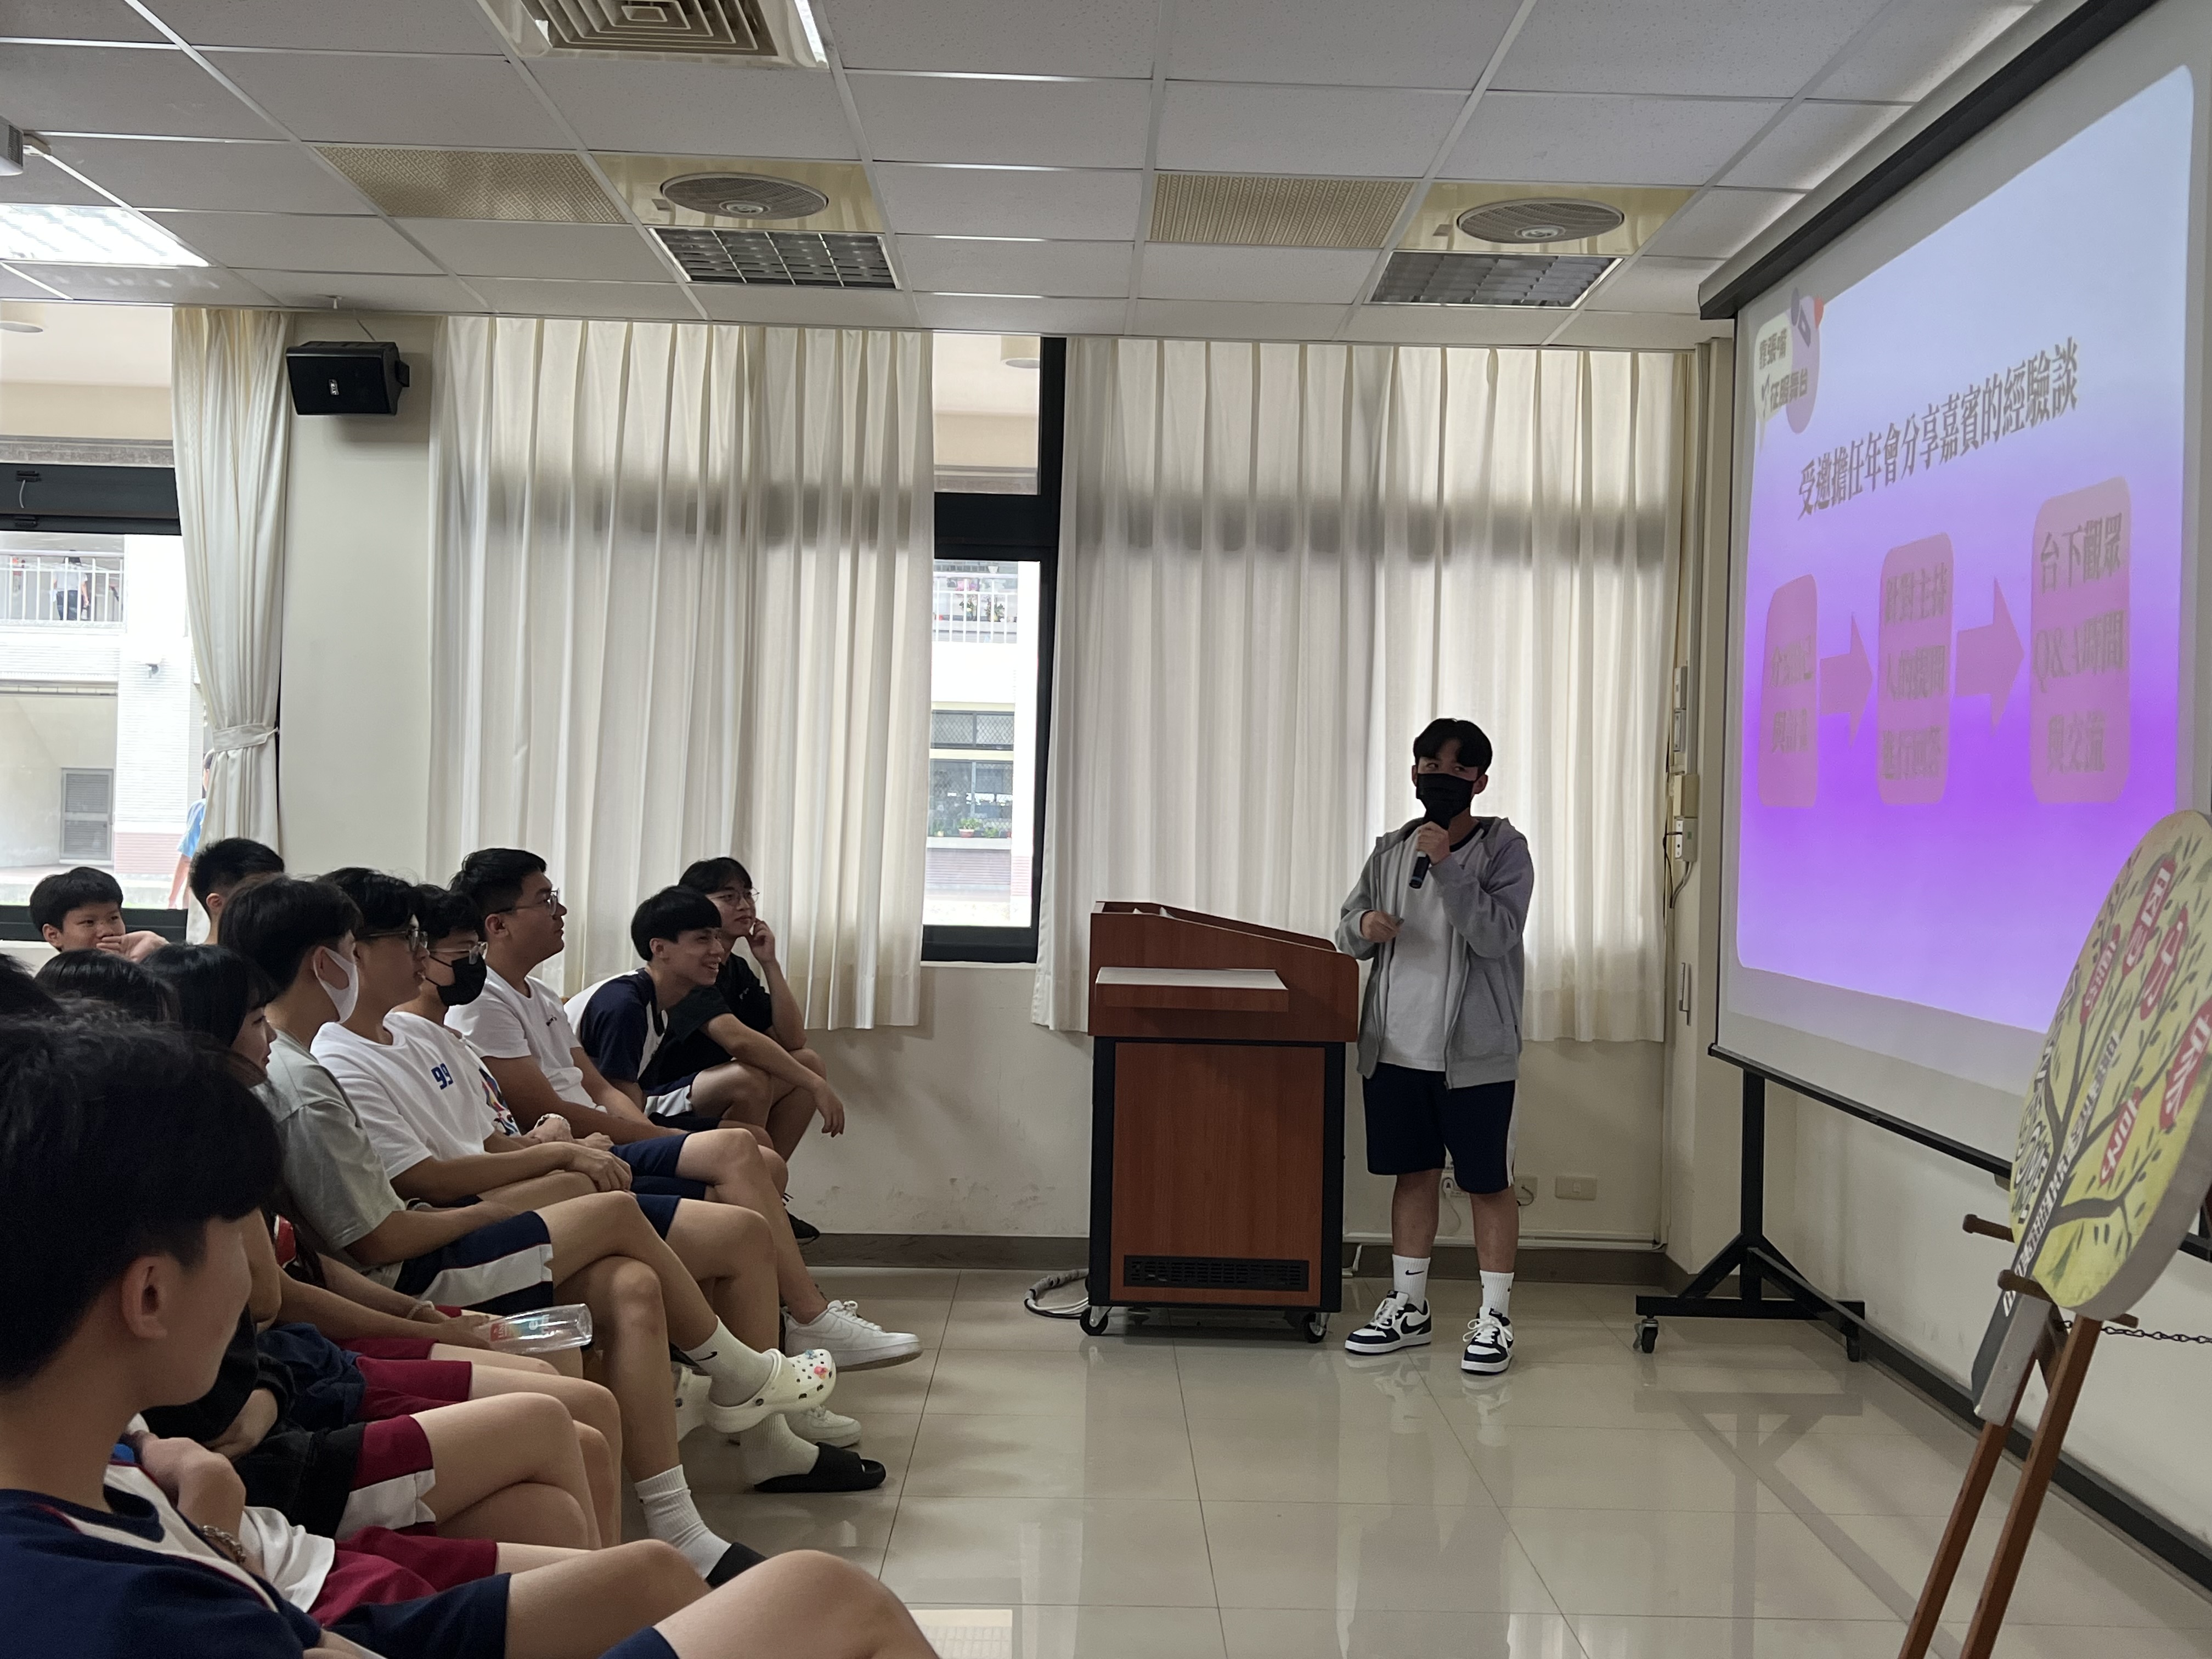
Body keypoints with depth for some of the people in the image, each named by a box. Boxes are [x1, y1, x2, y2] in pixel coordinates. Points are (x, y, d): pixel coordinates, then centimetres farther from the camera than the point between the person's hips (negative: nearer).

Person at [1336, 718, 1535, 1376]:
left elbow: (1496, 936, -17)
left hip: (1475, 1050, -4)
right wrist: (1365, 926, -12)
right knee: (1414, 1173, 14)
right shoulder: (1391, 849, 8)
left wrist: (1448, 867, -24)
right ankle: (1408, 1307, 24)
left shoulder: (1504, 848, -5)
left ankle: (1494, 1318, 13)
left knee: (1488, 1182, 3)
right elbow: (1346, 930, 12)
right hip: (1396, 1046, 4)